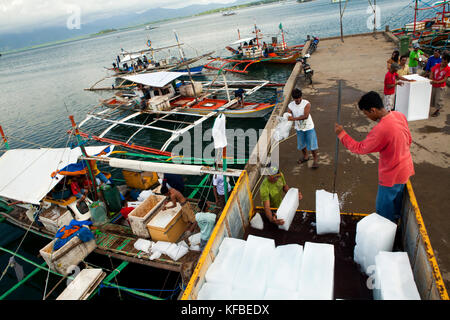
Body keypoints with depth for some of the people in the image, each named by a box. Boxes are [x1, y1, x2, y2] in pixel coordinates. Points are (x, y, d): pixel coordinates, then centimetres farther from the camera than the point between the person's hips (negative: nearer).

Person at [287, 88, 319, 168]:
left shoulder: (306, 104, -19)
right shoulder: (290, 105, -8)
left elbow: (305, 116, -29)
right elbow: (288, 116, -6)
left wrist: (294, 118, -37)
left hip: (309, 127, -4)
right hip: (299, 128, 4)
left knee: (312, 144, -1)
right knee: (301, 144, 18)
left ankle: (315, 160, 16)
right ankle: (305, 156, 43)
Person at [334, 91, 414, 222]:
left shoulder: (381, 129, -34)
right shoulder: (400, 116, -7)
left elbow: (360, 148, -21)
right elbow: (409, 140, 7)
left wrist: (341, 134, -14)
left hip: (392, 175, -9)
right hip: (405, 168, 9)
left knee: (384, 210, 12)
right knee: (397, 200, 31)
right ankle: (395, 219, 53)